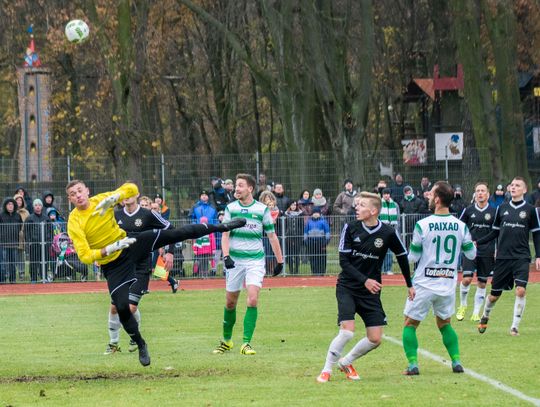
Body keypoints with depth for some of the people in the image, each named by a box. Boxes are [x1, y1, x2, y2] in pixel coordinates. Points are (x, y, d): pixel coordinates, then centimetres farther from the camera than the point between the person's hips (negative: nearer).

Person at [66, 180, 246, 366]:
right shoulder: (74, 222, -19)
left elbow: (132, 189, -4)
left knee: (176, 234, -11)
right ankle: (140, 345, 11)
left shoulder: (100, 200, -9)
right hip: (113, 265, -2)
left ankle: (221, 227, 3)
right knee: (122, 307, -13)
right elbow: (85, 256, -23)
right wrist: (110, 249, -36)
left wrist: (114, 197, -24)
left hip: (130, 245, 2)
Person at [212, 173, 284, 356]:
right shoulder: (230, 208, 3)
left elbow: (272, 236, 7)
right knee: (230, 302, 8)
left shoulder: (262, 209, 0)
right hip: (235, 260, 2)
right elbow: (225, 234, 0)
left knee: (253, 299, -17)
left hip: (255, 260, -2)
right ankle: (227, 340, 26)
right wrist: (226, 256, -15)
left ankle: (246, 343, -14)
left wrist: (279, 260, 7)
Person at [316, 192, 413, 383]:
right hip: (347, 286, -2)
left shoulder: (388, 233, -8)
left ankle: (346, 362, 22)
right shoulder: (350, 228, -9)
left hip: (371, 290, 2)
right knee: (347, 331, -19)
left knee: (375, 339, -2)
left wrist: (409, 285, 15)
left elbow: (402, 257, 8)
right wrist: (365, 280, -20)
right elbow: (344, 261, -8)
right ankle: (326, 370, -4)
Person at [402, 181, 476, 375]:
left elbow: (413, 257, -8)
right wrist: (471, 243, 26)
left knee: (410, 324, 10)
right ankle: (456, 361, 11)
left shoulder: (422, 225, -14)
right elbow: (471, 254, 6)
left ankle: (413, 364, -1)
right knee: (445, 324, 22)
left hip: (424, 285, -4)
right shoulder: (460, 226, -3)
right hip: (448, 285, 4)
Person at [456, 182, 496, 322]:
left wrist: (497, 251, 5)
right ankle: (462, 305, 9)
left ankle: (476, 313, 12)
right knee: (466, 279, -14)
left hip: (487, 252, 1)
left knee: (482, 283, 4)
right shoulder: (468, 210, 3)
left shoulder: (494, 211, 2)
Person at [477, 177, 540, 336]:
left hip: (521, 257, -2)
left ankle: (515, 326, -6)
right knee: (495, 294, 7)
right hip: (503, 257, 2)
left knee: (521, 290, -18)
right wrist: (477, 242, 6)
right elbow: (495, 232, 14)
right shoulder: (502, 208, 7)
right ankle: (485, 316, 35)